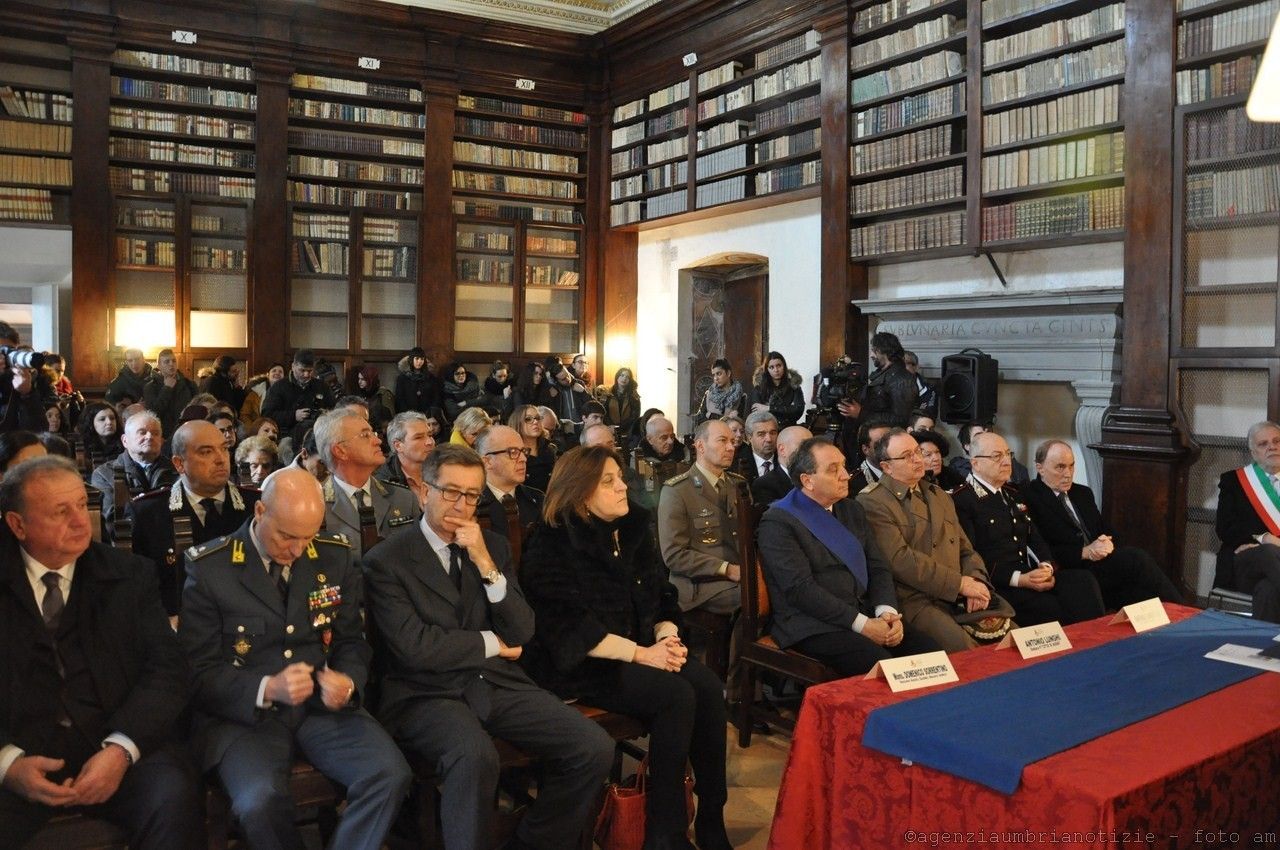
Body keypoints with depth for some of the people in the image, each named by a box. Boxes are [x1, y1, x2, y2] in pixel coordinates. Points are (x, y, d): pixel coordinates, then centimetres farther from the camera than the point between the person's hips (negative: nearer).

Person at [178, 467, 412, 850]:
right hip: (244, 712, -2)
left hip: (324, 706, 3)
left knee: (391, 774, -23)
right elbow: (198, 671, -5)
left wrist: (348, 682, -12)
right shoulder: (209, 567, -5)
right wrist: (267, 689, -23)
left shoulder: (336, 556, 4)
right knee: (261, 801, -32)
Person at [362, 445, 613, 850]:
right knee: (475, 755, -37)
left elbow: (521, 633, 3)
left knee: (595, 747, -13)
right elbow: (414, 647, -15)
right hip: (427, 693, -5)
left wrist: (486, 564, -10)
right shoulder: (386, 560, -5)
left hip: (498, 683, 5)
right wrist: (491, 643, -4)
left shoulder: (494, 546, 11)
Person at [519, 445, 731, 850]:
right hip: (581, 664, -6)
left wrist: (667, 638, -9)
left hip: (643, 649, 7)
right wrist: (641, 654, -21)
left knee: (708, 687, -20)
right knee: (676, 695, -27)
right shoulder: (552, 546, -10)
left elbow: (662, 596, 13)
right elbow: (571, 628, -17)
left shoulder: (633, 530, 11)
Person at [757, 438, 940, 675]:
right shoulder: (777, 522, -8)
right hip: (812, 626, -7)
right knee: (881, 664, -30)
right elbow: (800, 589, -16)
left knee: (928, 650, -14)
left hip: (866, 615, 7)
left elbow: (878, 567, 14)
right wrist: (862, 625, -18)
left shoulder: (851, 509, 16)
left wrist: (887, 611, -6)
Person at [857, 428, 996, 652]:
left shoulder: (940, 497, 24)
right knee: (965, 648, -29)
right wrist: (960, 583, -12)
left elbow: (966, 550, 21)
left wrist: (976, 582, -2)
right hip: (914, 601, -7)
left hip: (958, 599, 7)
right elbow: (899, 559, -13)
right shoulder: (872, 502, -3)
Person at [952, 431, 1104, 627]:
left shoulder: (1013, 494, 22)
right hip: (998, 585, -7)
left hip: (1030, 574, 7)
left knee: (1083, 580, -18)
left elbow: (1035, 538, 20)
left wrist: (1046, 567, -3)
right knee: (1051, 609, -30)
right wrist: (1018, 579, -19)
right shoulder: (962, 500, -6)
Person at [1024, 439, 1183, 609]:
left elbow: (1106, 531, 20)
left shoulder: (1083, 493, 21)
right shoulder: (1029, 499, -5)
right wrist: (1085, 552, -17)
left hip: (1101, 563, 7)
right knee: (1136, 557, -26)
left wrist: (1106, 543, -4)